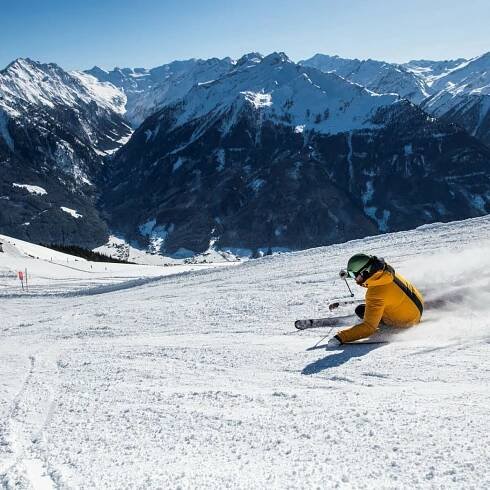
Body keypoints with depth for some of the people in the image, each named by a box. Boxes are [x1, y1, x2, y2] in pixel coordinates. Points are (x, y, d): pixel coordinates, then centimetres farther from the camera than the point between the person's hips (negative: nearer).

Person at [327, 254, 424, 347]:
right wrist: (349, 274, 14)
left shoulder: (375, 294, -35)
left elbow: (369, 327, -34)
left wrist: (341, 337, -37)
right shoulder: (386, 270, -14)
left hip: (407, 321, -7)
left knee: (360, 310, -7)